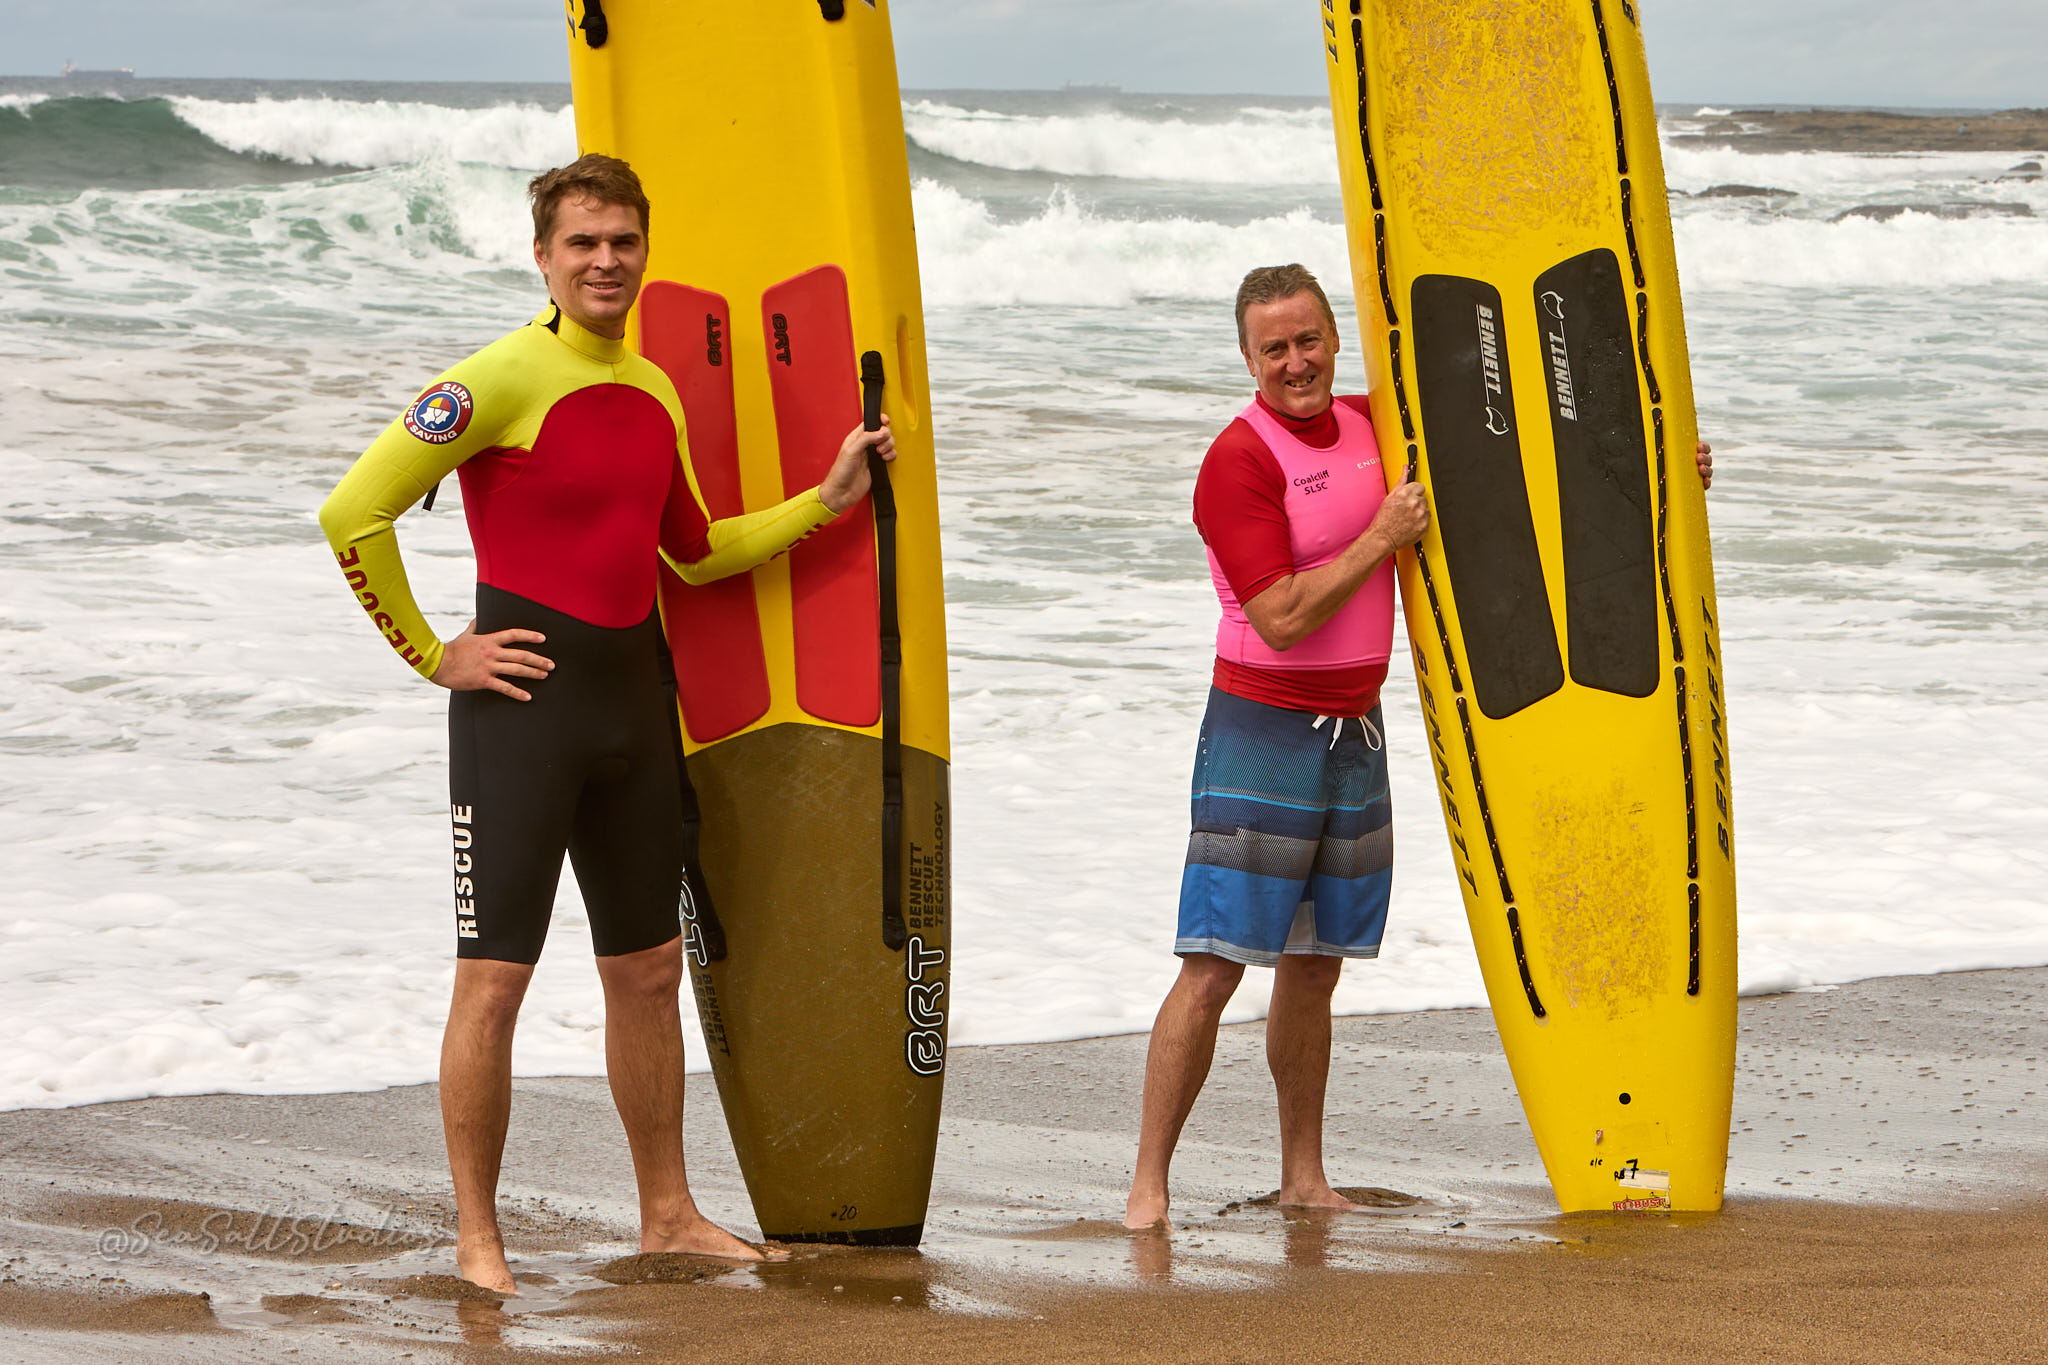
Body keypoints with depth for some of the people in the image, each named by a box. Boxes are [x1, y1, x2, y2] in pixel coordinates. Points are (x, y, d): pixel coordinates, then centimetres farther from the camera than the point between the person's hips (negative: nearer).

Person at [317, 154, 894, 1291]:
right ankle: (476, 1239, 3)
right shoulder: (502, 380, -13)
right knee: (493, 978, -5)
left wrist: (826, 500, 16)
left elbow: (695, 552, 24)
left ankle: (667, 1214, 26)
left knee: (647, 969, 15)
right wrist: (431, 655, -12)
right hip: (522, 696, -7)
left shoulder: (654, 392, 11)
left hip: (632, 694, 7)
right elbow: (352, 515, -16)